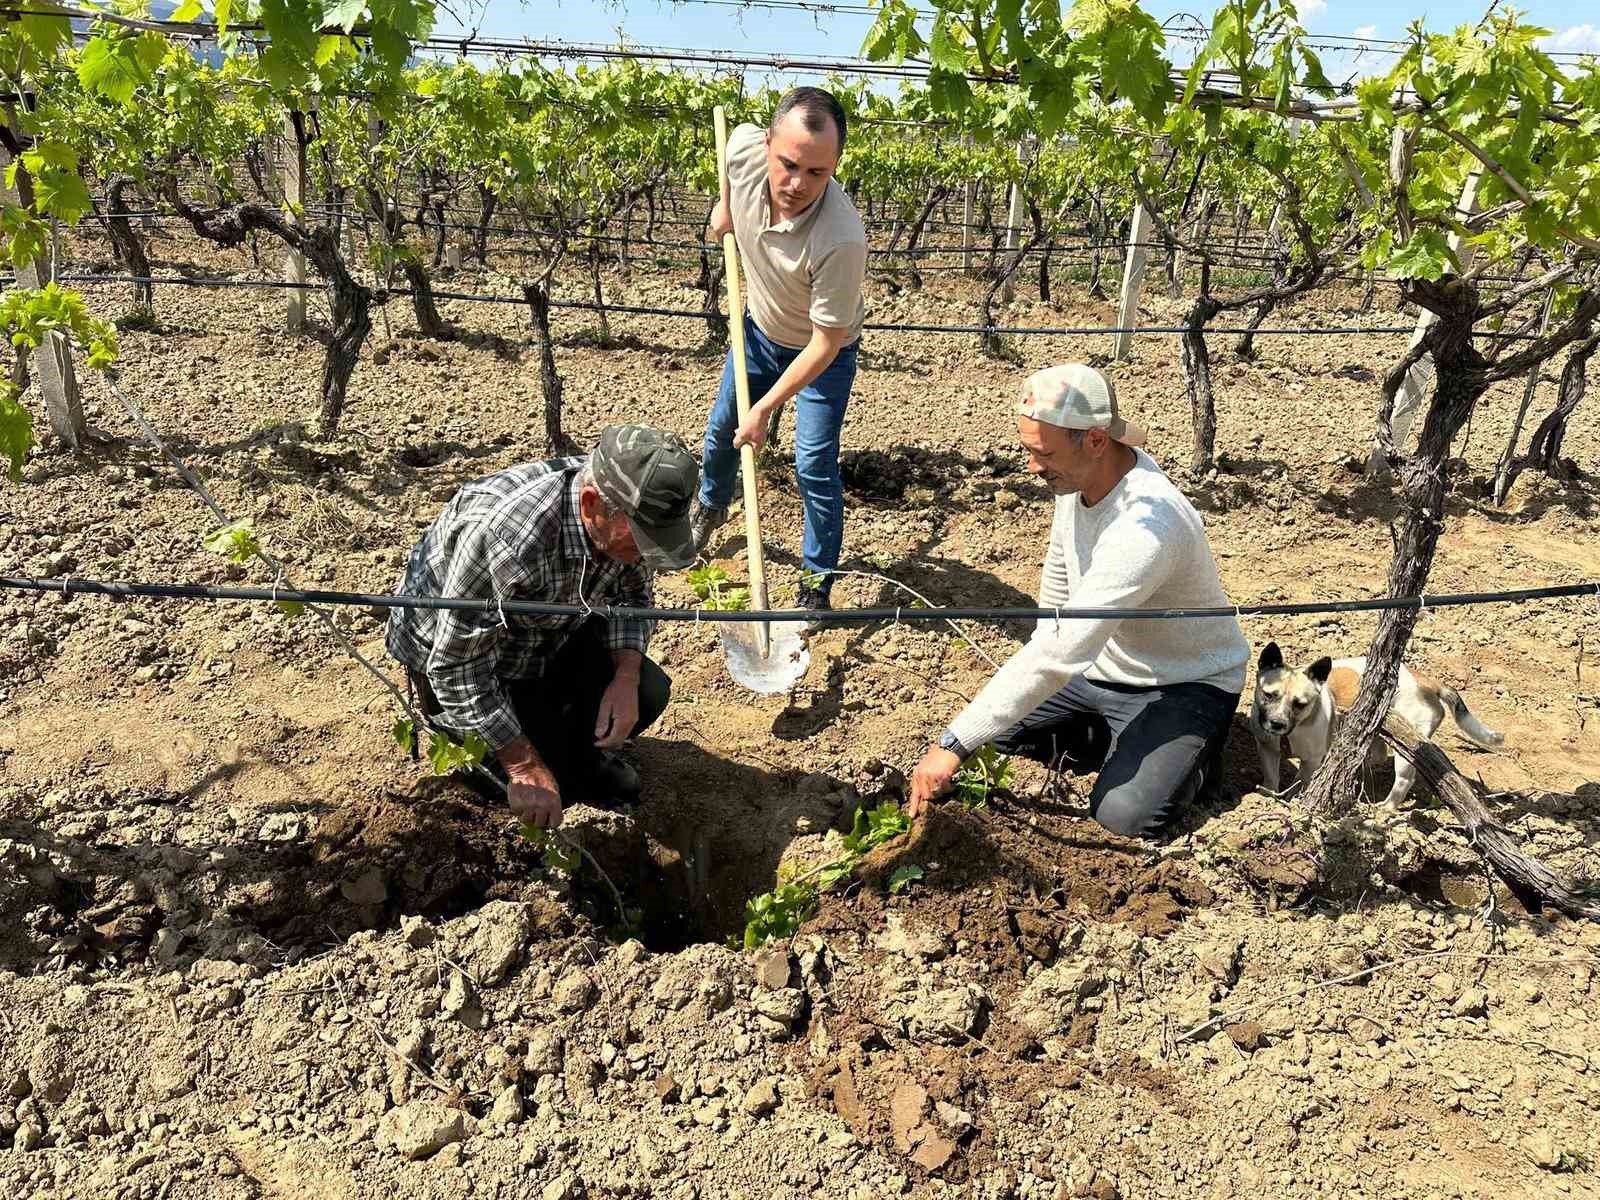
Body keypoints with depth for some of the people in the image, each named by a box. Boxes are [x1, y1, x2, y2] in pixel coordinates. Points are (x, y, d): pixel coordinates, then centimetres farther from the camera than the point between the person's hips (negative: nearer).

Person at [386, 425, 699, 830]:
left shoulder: (626, 515, -21)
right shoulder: (502, 537, -43)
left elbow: (631, 595, -1)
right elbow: (457, 670, -33)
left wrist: (626, 678, -19)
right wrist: (525, 768, -29)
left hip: (550, 632, 6)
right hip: (450, 653, -6)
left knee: (647, 693, -9)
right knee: (550, 786, -13)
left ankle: (579, 749, 20)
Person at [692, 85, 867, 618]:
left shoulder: (842, 239, -43)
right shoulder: (743, 147, -30)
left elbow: (824, 344, -32)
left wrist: (765, 409, -29)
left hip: (823, 353, -5)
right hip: (759, 329, 6)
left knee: (814, 467, -9)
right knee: (721, 428, 21)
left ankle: (817, 584, 11)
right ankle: (711, 506, 52)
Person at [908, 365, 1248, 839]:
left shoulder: (1148, 525, -38)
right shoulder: (1077, 473, -11)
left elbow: (1060, 652, -41)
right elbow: (1060, 570, 10)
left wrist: (954, 744, -39)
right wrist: (1046, 657, 16)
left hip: (1184, 686, -7)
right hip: (1101, 666, 8)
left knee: (1124, 813, -24)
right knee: (997, 721, 0)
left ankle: (1195, 754, 6)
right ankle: (1129, 744, 10)